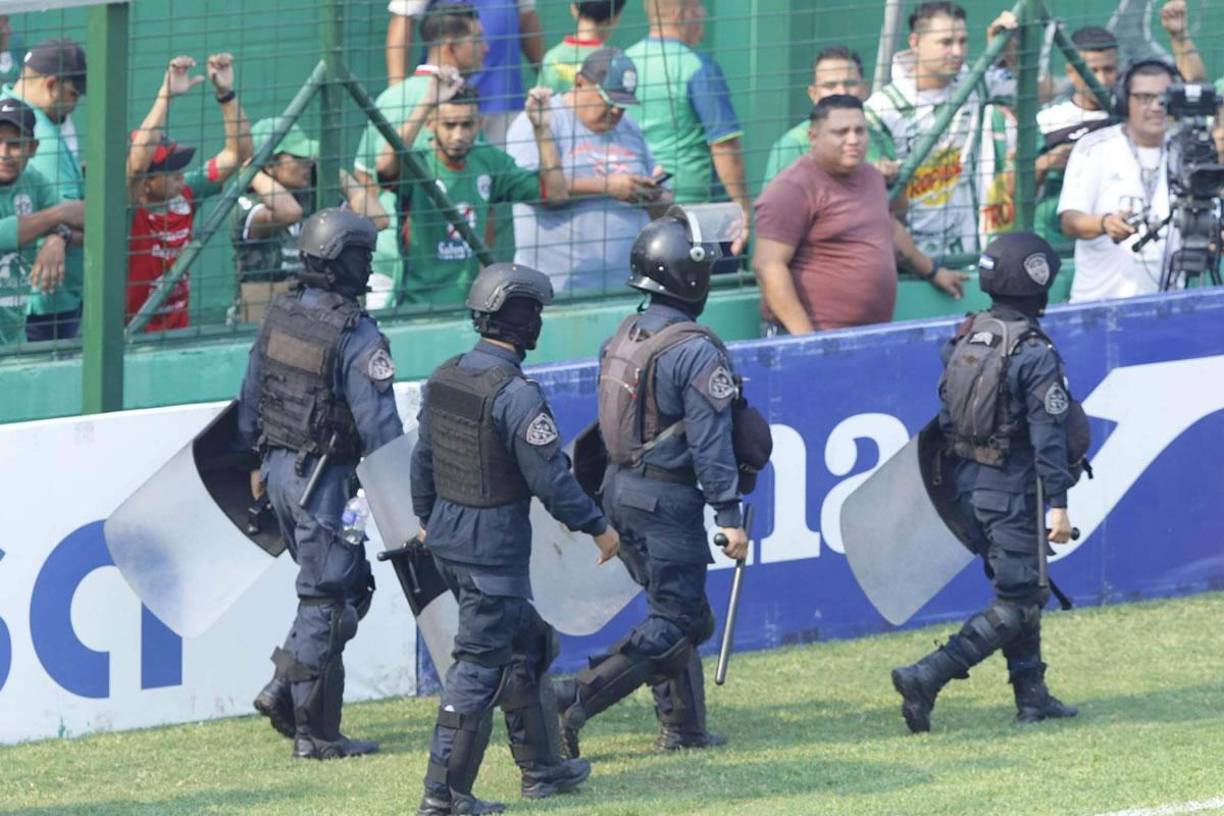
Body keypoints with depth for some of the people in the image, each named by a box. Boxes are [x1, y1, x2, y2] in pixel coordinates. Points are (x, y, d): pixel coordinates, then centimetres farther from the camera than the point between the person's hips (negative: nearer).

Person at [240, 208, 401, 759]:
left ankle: (284, 690, 13)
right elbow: (379, 425, -20)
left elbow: (251, 399, 13)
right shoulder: (356, 336, -19)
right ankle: (315, 732, 4)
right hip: (326, 480, -8)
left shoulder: (278, 317, 4)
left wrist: (257, 464, 25)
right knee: (327, 601, 0)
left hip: (279, 469, 8)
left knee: (347, 587, 20)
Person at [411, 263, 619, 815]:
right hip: (494, 549, -9)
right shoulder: (516, 395, -22)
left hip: (447, 540, 9)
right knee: (480, 666, -4)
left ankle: (539, 769, 30)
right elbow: (550, 478, -19)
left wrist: (427, 519, 29)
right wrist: (597, 528, -7)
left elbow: (423, 458, 15)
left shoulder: (444, 379, 4)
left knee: (526, 645, 22)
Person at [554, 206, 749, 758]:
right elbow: (710, 441, -19)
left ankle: (682, 727, 20)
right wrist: (729, 516, -15)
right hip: (667, 499, -8)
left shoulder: (623, 338, 6)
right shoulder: (696, 351, -18)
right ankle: (577, 699, -16)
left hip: (618, 488, 8)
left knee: (676, 610, 19)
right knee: (677, 623, -3)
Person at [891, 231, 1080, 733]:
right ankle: (926, 677, -16)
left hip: (966, 482, 8)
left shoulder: (964, 339, 5)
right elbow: (1048, 433, -19)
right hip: (1013, 487, -8)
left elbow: (946, 414, 12)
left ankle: (1032, 695, 23)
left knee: (1017, 588, 20)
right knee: (1017, 604, -4)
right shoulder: (1034, 353, -18)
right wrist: (1058, 503, -17)